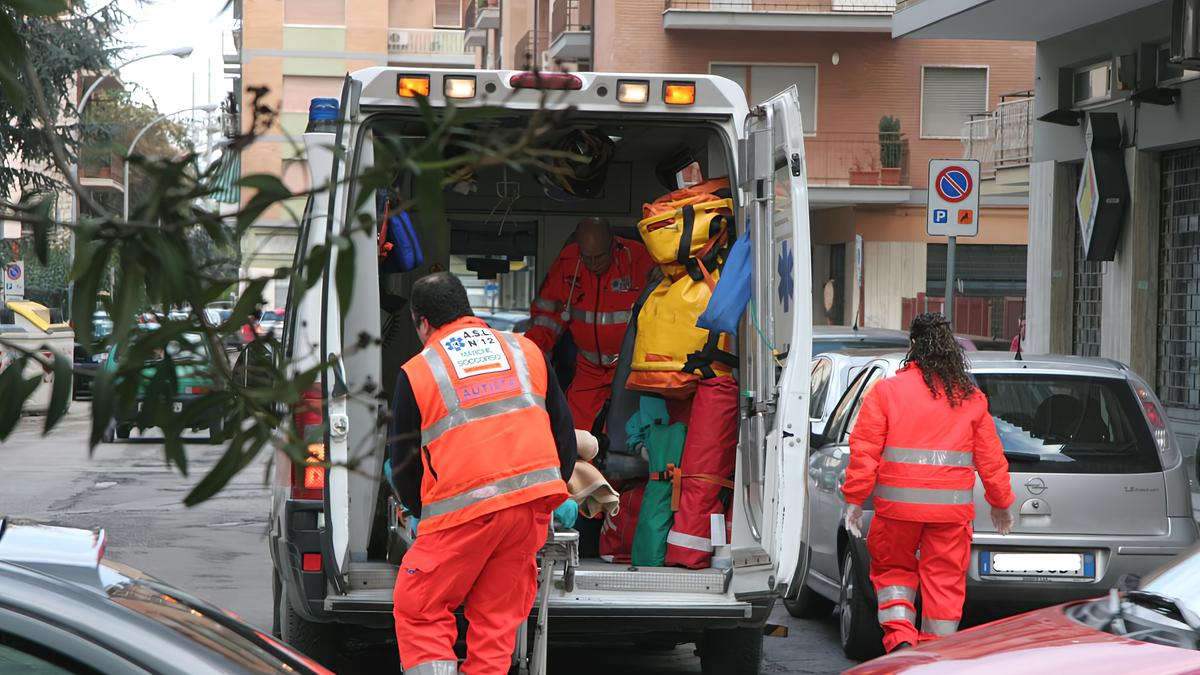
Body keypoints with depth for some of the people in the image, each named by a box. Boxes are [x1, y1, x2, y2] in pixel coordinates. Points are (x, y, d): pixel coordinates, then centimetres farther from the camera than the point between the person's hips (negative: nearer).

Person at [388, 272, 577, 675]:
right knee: (497, 615, 12)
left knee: (418, 610, 8)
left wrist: (423, 514, 26)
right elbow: (563, 430, 18)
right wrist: (556, 492, 29)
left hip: (465, 508, -4)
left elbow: (403, 463, 11)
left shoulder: (416, 373, 4)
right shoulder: (526, 351, 15)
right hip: (532, 504, 4)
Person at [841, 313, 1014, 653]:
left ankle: (900, 639, -2)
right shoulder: (972, 398, 6)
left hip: (898, 505, -1)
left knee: (891, 569, 17)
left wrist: (854, 500, 1)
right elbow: (991, 458, 10)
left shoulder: (886, 390, -2)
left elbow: (864, 451, -5)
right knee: (944, 582, 8)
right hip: (951, 508, 1)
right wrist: (1000, 503, 22)